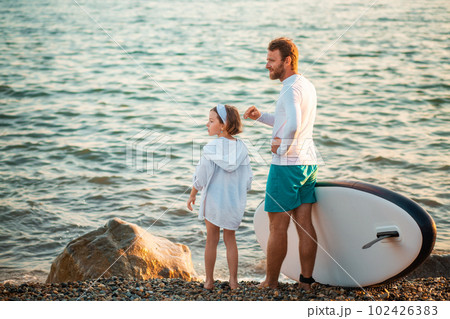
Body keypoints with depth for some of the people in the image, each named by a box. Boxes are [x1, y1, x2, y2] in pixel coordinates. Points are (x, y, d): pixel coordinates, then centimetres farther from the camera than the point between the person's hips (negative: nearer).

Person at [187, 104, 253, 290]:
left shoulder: (210, 148, -15)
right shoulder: (241, 148, -5)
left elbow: (201, 178, -12)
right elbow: (247, 179, -1)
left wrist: (192, 196, 3)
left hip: (213, 200, -3)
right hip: (235, 202, 3)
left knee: (211, 239, 11)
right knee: (230, 239, 16)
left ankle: (209, 280, 19)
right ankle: (233, 280, 17)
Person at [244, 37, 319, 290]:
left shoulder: (292, 89, -16)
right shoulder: (308, 86, 13)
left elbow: (294, 125, -34)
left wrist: (283, 147, -17)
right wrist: (261, 116, 15)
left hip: (287, 165, -9)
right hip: (308, 164, 9)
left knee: (278, 227, 2)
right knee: (305, 224, 9)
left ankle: (271, 283, 11)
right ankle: (306, 281, 14)